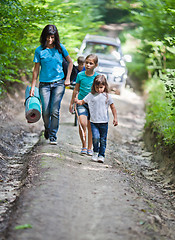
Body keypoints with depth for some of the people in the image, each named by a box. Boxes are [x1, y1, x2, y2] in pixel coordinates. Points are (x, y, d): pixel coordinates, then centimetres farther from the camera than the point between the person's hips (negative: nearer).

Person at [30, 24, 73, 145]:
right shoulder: (39, 50, 0)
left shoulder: (60, 48, 1)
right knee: (45, 111, -4)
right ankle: (47, 129, 25)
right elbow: (36, 69, 4)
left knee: (55, 111, -8)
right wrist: (33, 87, 2)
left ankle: (53, 136, 2)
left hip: (59, 83, 0)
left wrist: (67, 79, 8)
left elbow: (70, 62, 14)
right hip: (44, 84, 0)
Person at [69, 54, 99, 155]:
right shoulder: (80, 75, -1)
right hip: (82, 102, 0)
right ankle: (84, 146, -5)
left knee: (90, 127, 5)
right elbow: (76, 90, 10)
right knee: (82, 123, -18)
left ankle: (89, 148, 16)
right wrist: (72, 103, 15)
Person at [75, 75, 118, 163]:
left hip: (104, 122, 0)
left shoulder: (107, 96, 2)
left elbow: (113, 107, 8)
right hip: (94, 121, 0)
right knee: (95, 137, -13)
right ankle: (95, 152, 9)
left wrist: (115, 118, 5)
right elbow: (82, 102, 10)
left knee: (103, 139, 4)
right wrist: (77, 101, -11)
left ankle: (101, 155, 15)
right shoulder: (91, 95, 4)